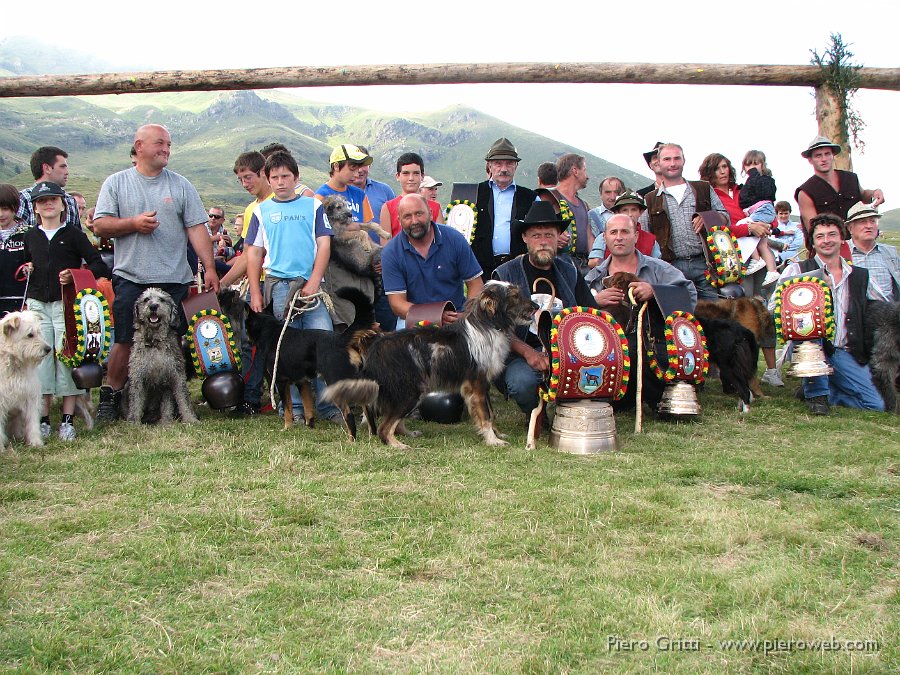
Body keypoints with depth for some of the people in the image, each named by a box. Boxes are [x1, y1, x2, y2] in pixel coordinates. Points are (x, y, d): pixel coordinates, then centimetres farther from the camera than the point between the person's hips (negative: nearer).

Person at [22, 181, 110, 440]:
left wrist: (75, 276, -18)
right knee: (40, 359, 0)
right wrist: (26, 269, 4)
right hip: (37, 305, 3)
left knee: (67, 358, -6)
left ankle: (68, 420, -1)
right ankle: (43, 419, 5)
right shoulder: (30, 237, 13)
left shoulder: (73, 234, 1)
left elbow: (99, 266, -4)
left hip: (66, 304, -3)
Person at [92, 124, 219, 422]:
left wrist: (210, 268, -2)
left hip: (175, 280, 1)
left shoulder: (181, 185, 10)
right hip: (131, 278, -1)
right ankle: (110, 396, 12)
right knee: (125, 341, -1)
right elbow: (100, 225, 2)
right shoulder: (116, 183, 8)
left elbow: (197, 229, 5)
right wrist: (133, 223, -13)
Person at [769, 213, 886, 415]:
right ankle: (815, 392, -17)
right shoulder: (797, 270, 1)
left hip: (845, 354, 3)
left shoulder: (861, 276, 12)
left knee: (877, 405, -13)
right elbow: (774, 307, -8)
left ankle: (821, 390, 13)